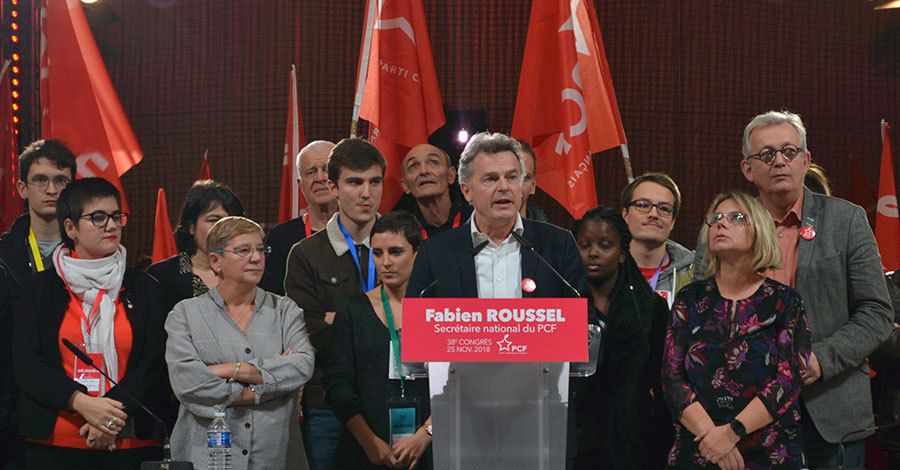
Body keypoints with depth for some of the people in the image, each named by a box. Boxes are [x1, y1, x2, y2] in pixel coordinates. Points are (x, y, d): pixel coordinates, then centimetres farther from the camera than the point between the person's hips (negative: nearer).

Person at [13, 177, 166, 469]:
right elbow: (26, 365, -3)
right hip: (55, 443, -1)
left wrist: (113, 416, -14)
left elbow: (154, 365, 0)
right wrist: (82, 403, -17)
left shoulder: (144, 288, 7)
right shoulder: (40, 288, 5)